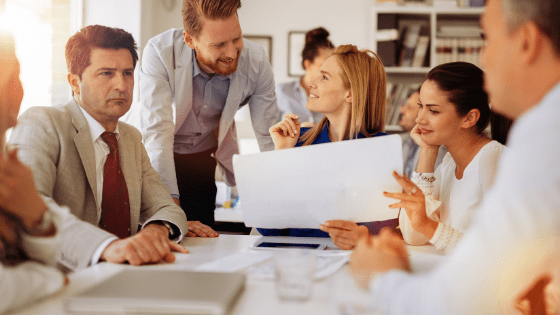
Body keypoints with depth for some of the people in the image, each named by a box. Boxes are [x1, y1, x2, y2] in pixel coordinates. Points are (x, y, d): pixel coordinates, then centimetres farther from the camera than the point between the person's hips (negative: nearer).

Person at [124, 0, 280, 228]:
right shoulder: (160, 52, -29)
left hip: (203, 159, 2)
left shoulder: (256, 61, -21)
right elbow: (157, 131, -35)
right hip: (150, 156, -2)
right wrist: (169, 201, -42)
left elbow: (270, 140, -15)